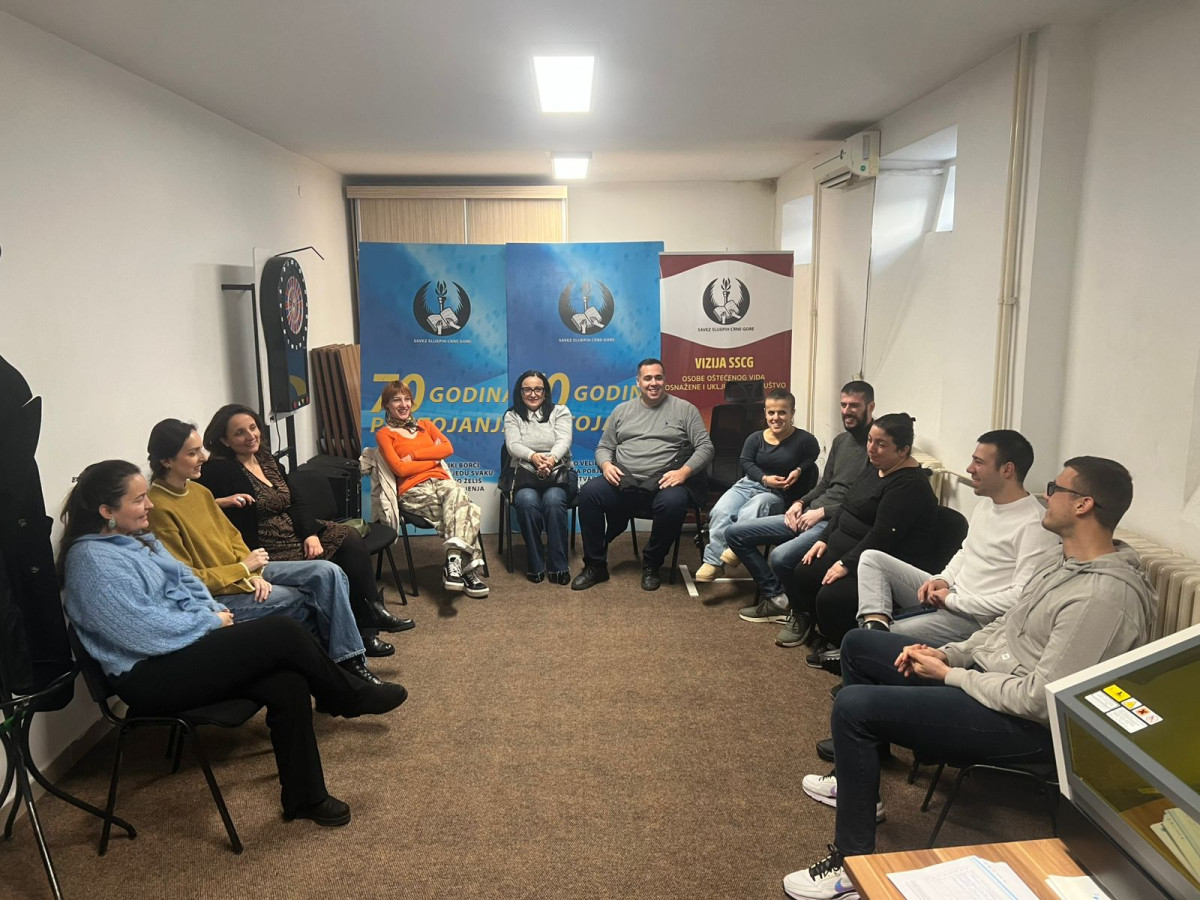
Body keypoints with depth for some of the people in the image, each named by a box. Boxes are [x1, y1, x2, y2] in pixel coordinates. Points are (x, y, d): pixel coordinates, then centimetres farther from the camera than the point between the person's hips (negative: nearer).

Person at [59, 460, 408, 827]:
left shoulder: (136, 539, 12)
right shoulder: (91, 561, -16)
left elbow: (186, 581, 17)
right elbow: (145, 631, -22)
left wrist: (216, 612, -2)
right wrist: (212, 622, -11)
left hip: (185, 649, 9)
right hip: (150, 677, -9)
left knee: (287, 684, -16)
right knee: (283, 633, -20)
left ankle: (304, 797, -5)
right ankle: (353, 697, 4)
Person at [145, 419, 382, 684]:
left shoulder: (199, 491, 8)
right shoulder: (158, 508, -18)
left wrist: (254, 573, -5)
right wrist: (244, 569, -13)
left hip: (244, 573, 8)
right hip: (216, 593, -8)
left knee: (329, 572, -10)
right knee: (311, 600, -15)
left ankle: (349, 660, -7)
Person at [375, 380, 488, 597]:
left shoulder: (425, 425, 25)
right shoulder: (384, 434, 12)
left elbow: (448, 448, 6)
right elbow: (400, 468, -4)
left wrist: (414, 455, -1)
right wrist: (433, 459, 3)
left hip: (441, 482, 4)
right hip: (413, 490, -4)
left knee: (456, 492, -36)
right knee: (469, 511, -31)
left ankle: (454, 563, -40)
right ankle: (467, 568, -32)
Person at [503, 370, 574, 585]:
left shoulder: (560, 412, 12)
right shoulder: (512, 416, 13)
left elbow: (564, 441, -6)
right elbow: (513, 445, -5)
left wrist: (552, 458, -31)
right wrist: (533, 456, -28)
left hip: (557, 473, 0)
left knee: (553, 501, -34)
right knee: (527, 502, -34)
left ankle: (559, 567, -28)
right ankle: (535, 566, -23)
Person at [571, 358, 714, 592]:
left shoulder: (684, 409, 8)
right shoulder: (622, 410, 17)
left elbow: (705, 447, 3)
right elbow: (603, 447, 19)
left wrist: (684, 471, -14)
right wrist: (606, 464, -5)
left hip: (663, 485, -2)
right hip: (623, 483, 3)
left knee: (674, 502, -37)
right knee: (589, 492, -25)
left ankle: (652, 565, -11)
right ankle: (595, 566, -11)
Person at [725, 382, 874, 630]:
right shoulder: (840, 440, 18)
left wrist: (823, 511, -16)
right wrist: (800, 503, 6)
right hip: (810, 513, 9)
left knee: (781, 557, -34)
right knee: (735, 532, 3)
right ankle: (776, 599, 6)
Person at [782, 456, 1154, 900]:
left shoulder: (1105, 596, -27)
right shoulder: (1062, 556, 5)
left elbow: (1041, 700, -28)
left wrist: (949, 676, -17)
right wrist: (947, 654, 1)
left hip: (1026, 723, -10)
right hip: (986, 670, 10)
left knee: (854, 706, -24)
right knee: (858, 644, 15)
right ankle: (857, 780, 29)